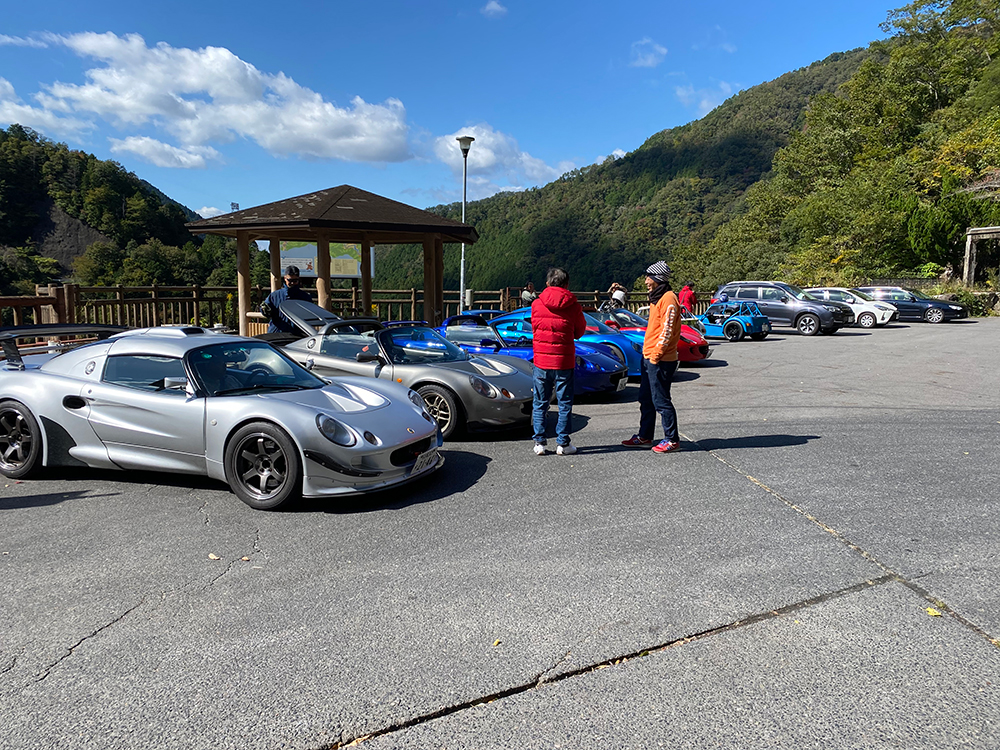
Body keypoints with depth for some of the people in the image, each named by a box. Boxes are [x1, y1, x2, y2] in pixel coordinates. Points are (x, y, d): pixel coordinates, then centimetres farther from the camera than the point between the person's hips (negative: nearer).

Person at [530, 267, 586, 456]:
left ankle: (539, 443, 11)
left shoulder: (537, 304, -2)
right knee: (565, 403, 8)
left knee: (540, 403, 10)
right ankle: (562, 443, 9)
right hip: (564, 360, -1)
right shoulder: (573, 306, -6)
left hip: (541, 359, 1)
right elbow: (580, 332, 7)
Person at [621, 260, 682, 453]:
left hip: (660, 361, -10)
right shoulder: (656, 298, 16)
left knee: (661, 401, -4)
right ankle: (644, 436, 26)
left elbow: (667, 330, -20)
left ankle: (672, 440, 6)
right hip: (649, 358, 10)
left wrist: (656, 354, -20)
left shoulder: (668, 299, -15)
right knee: (646, 399, 16)